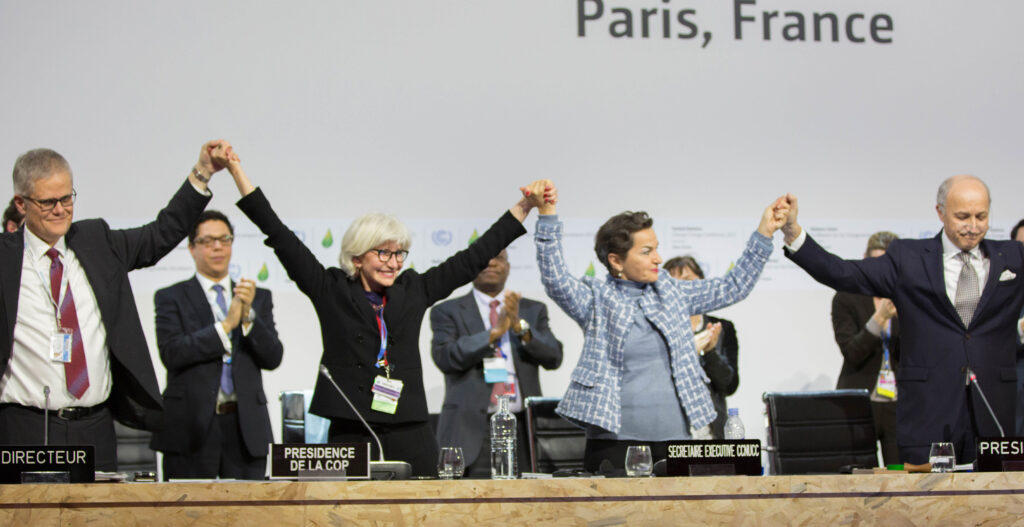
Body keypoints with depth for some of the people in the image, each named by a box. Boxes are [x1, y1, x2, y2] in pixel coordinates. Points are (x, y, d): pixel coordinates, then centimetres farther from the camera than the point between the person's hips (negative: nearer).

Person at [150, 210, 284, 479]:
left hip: (246, 428, 3)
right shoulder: (171, 298, 6)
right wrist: (226, 325, -12)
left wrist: (248, 315, -10)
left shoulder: (259, 298, 15)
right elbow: (171, 353, -9)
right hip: (193, 427, -2)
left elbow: (273, 358, 5)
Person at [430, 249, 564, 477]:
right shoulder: (447, 311, 9)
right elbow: (444, 357, -8)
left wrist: (520, 326, -10)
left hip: (523, 430, 2)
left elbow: (554, 358, 5)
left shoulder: (533, 310, 17)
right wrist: (495, 332, -15)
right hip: (472, 429, -2)